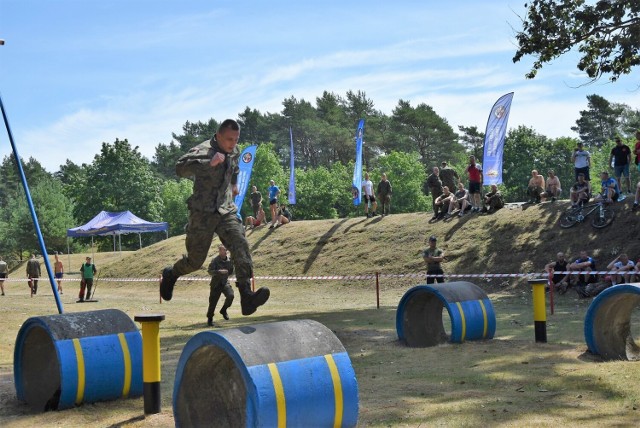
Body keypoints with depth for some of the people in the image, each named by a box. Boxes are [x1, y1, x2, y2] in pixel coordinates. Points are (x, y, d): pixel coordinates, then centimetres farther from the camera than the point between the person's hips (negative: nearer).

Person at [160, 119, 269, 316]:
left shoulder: (235, 152, 7)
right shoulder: (203, 151, -17)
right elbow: (180, 168, -36)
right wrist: (209, 163, -45)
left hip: (226, 211, 5)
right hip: (203, 213, -5)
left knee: (241, 246, -20)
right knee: (195, 260, 4)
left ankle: (246, 297, -27)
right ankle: (170, 274, 38)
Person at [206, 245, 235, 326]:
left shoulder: (229, 259, 1)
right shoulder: (215, 260, -13)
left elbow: (231, 271, 19)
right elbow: (210, 271, -25)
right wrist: (219, 271, -36)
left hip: (225, 282, 3)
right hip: (216, 283, -3)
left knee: (230, 295, -20)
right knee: (213, 302, 0)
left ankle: (223, 310, 6)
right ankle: (210, 319, 20)